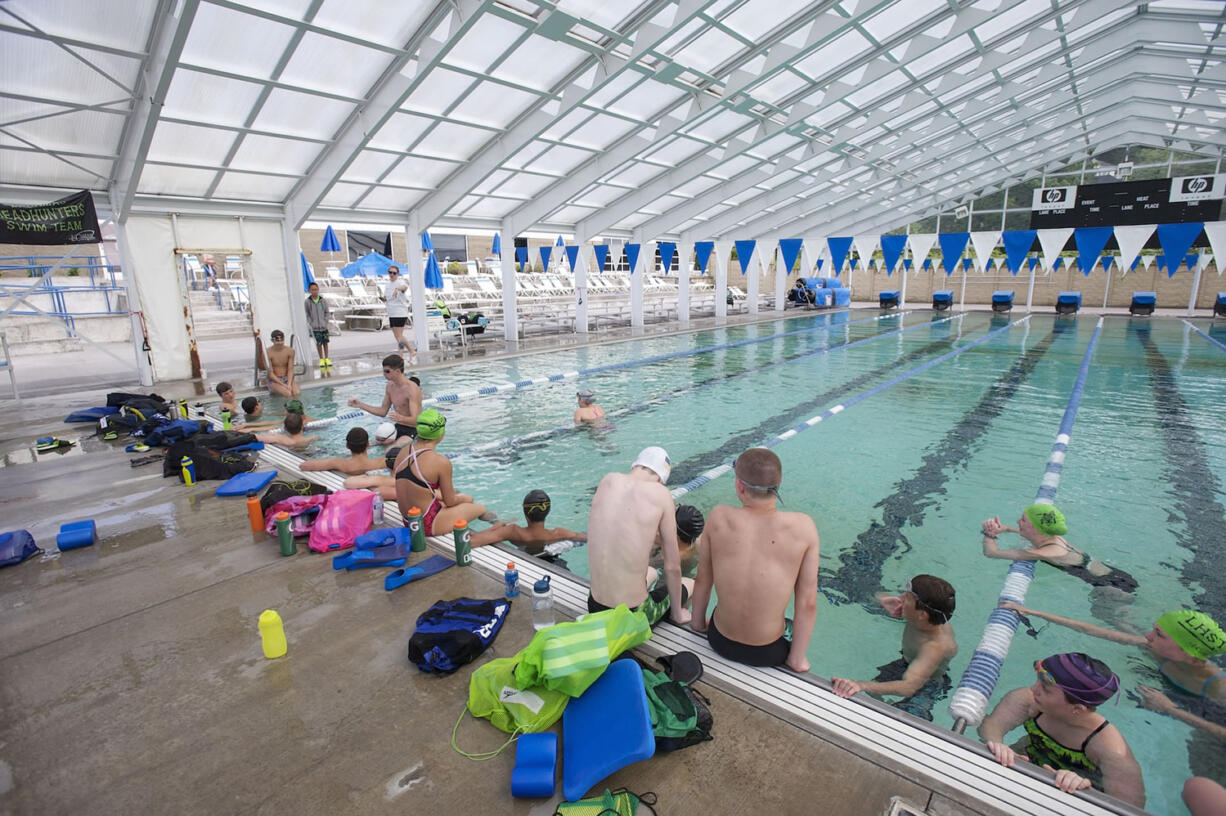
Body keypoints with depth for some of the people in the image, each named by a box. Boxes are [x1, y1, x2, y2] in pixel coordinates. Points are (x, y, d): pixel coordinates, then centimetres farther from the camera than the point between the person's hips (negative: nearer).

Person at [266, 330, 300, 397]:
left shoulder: (290, 351, -1)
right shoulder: (268, 353, -12)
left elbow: (290, 370, -2)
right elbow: (270, 373, -12)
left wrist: (289, 384, -18)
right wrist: (283, 385, -21)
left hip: (287, 379, 3)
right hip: (274, 381, -3)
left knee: (297, 392, -27)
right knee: (288, 393, -31)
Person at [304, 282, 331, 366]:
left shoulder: (323, 301, -2)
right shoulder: (307, 302, -6)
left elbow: (327, 312, 6)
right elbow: (307, 315, -1)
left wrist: (325, 321, -4)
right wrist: (310, 323, -8)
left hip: (324, 326, 2)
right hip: (315, 327, -2)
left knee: (325, 342, 9)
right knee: (318, 343, 0)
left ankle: (327, 358, 21)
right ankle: (321, 359, 14)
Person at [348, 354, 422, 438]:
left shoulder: (412, 389, -20)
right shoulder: (390, 386, 5)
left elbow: (415, 420, -28)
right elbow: (383, 411, 15)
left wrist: (400, 418, -49)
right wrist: (360, 405, 7)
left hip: (412, 431, -7)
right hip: (397, 428, 7)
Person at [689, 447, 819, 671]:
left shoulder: (719, 517, -16)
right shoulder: (803, 527, -19)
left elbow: (702, 579, -3)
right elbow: (808, 604, -14)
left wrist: (698, 620, 14)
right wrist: (797, 659, -1)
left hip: (721, 642, 2)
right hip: (767, 653, -1)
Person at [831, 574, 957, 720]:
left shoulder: (937, 646, -42)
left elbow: (909, 686, -54)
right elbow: (879, 596, -3)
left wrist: (861, 685, -67)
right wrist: (884, 601, -29)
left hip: (928, 686, -6)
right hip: (906, 664, 6)